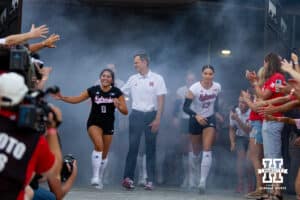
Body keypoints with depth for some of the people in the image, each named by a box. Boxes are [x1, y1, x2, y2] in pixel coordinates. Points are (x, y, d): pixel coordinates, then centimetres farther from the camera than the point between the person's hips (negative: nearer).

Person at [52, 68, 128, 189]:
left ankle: (100, 179, 28)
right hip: (94, 123, -2)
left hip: (108, 125, 2)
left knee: (104, 154, 10)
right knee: (99, 145, -27)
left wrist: (118, 106, -27)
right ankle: (95, 176, -26)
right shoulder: (93, 90, -7)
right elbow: (76, 100, -2)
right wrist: (62, 98, -15)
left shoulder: (116, 92, -6)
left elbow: (125, 112, -7)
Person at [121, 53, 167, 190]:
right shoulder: (133, 79, 7)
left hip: (151, 115, -1)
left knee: (150, 148, 3)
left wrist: (157, 119, -10)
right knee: (133, 146, -5)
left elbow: (161, 100, -3)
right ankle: (128, 178, -6)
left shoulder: (157, 79, -1)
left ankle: (150, 180, 6)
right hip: (136, 115, 2)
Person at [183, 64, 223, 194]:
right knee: (196, 151, 12)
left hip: (209, 120, 1)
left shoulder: (217, 87, -8)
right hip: (195, 120, -1)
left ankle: (203, 181, -19)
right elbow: (185, 107, -22)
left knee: (207, 150, -15)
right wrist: (196, 116, -37)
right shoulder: (194, 88, -20)